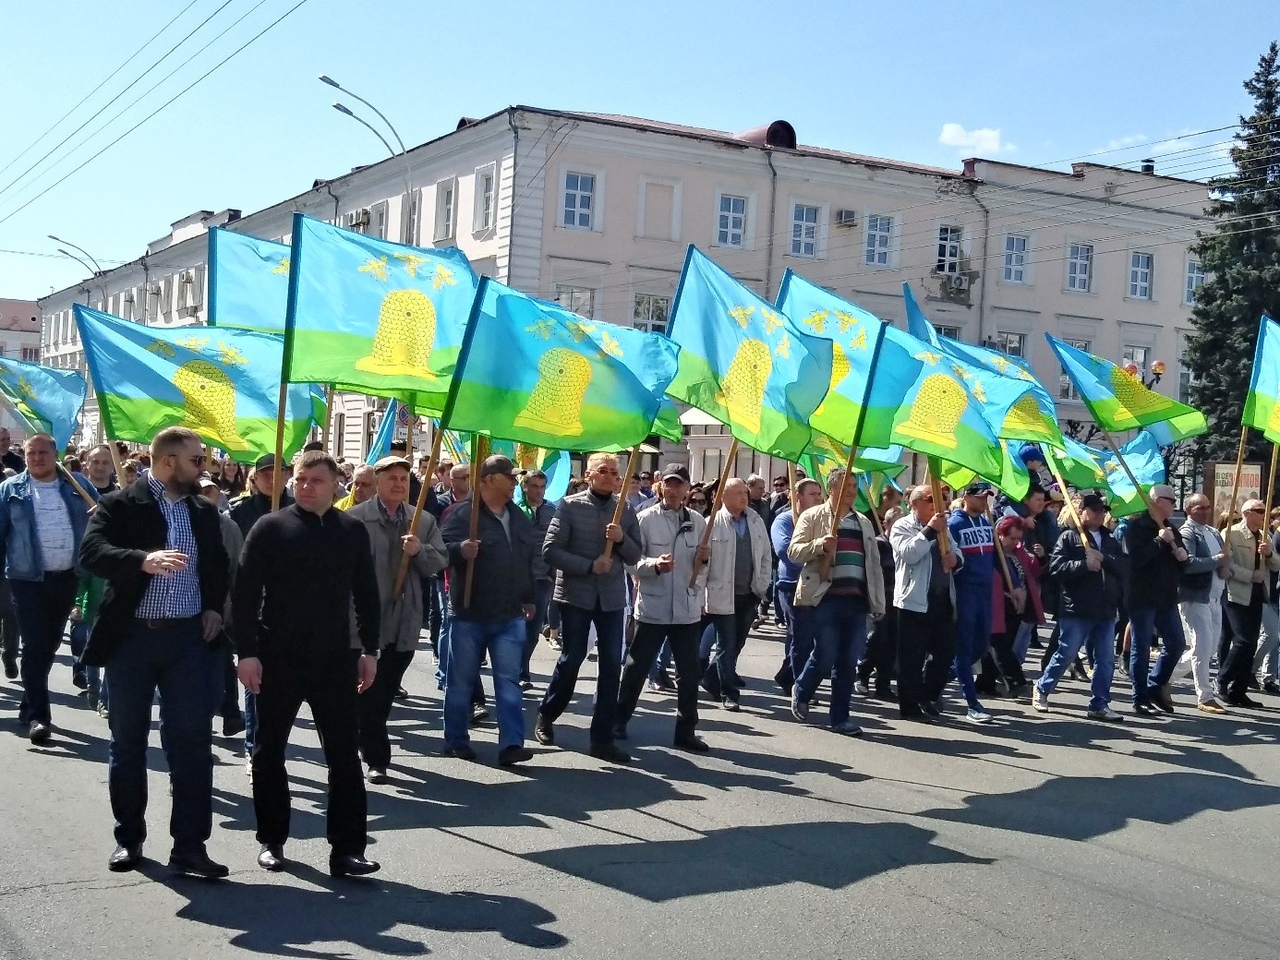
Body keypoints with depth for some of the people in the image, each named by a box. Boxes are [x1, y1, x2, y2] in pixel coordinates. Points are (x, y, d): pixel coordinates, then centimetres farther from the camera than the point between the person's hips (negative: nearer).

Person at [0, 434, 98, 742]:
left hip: (67, 578, 3)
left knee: (50, 644, 13)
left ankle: (29, 706, 28)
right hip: (28, 578, -3)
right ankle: (38, 715, -7)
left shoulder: (78, 485, 6)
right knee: (34, 646, -8)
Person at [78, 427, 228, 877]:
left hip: (189, 638, 3)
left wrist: (214, 607, 8)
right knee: (128, 742, 8)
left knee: (192, 741, -1)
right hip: (131, 637, -3)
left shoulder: (205, 512, 12)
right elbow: (91, 552, -19)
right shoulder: (120, 505, -4)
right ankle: (129, 837, 22)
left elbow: (219, 565, 24)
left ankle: (189, 844, 4)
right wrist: (144, 559, -35)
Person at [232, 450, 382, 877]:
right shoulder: (270, 528, -3)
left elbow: (366, 595, 10)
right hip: (278, 658, -1)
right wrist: (247, 652, -11)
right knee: (270, 751, 9)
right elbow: (244, 593, -5)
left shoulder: (353, 530, 6)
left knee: (345, 754, -1)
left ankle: (347, 848, 3)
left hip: (335, 659, 2)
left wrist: (370, 650, 6)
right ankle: (272, 840, 23)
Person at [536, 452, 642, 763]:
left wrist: (622, 539, -13)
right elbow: (550, 550, -10)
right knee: (571, 659, 4)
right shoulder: (570, 506, -4)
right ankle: (546, 716, 28)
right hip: (575, 594, -3)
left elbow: (635, 556, 8)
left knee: (612, 665, 1)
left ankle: (602, 737, 8)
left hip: (612, 597, 3)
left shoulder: (625, 510, 7)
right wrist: (589, 565, -18)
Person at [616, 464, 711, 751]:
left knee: (689, 673, 6)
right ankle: (619, 721, 23)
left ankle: (686, 731, 14)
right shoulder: (646, 519, -5)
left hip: (687, 610, 3)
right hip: (652, 608, -3)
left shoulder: (698, 522, 5)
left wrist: (703, 560, -11)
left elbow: (701, 569, 11)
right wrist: (654, 564, -25)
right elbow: (631, 562, -7)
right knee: (636, 668, 8)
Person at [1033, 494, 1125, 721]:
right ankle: (1041, 690, 19)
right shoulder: (1069, 537, 0)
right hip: (1077, 609, -6)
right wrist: (1084, 565, -21)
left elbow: (1122, 567, 3)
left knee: (1106, 659, 5)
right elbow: (1056, 566, -12)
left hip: (1106, 610, 6)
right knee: (1066, 654, 0)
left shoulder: (1110, 541, 17)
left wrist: (1102, 558, -12)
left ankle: (1099, 704, 13)